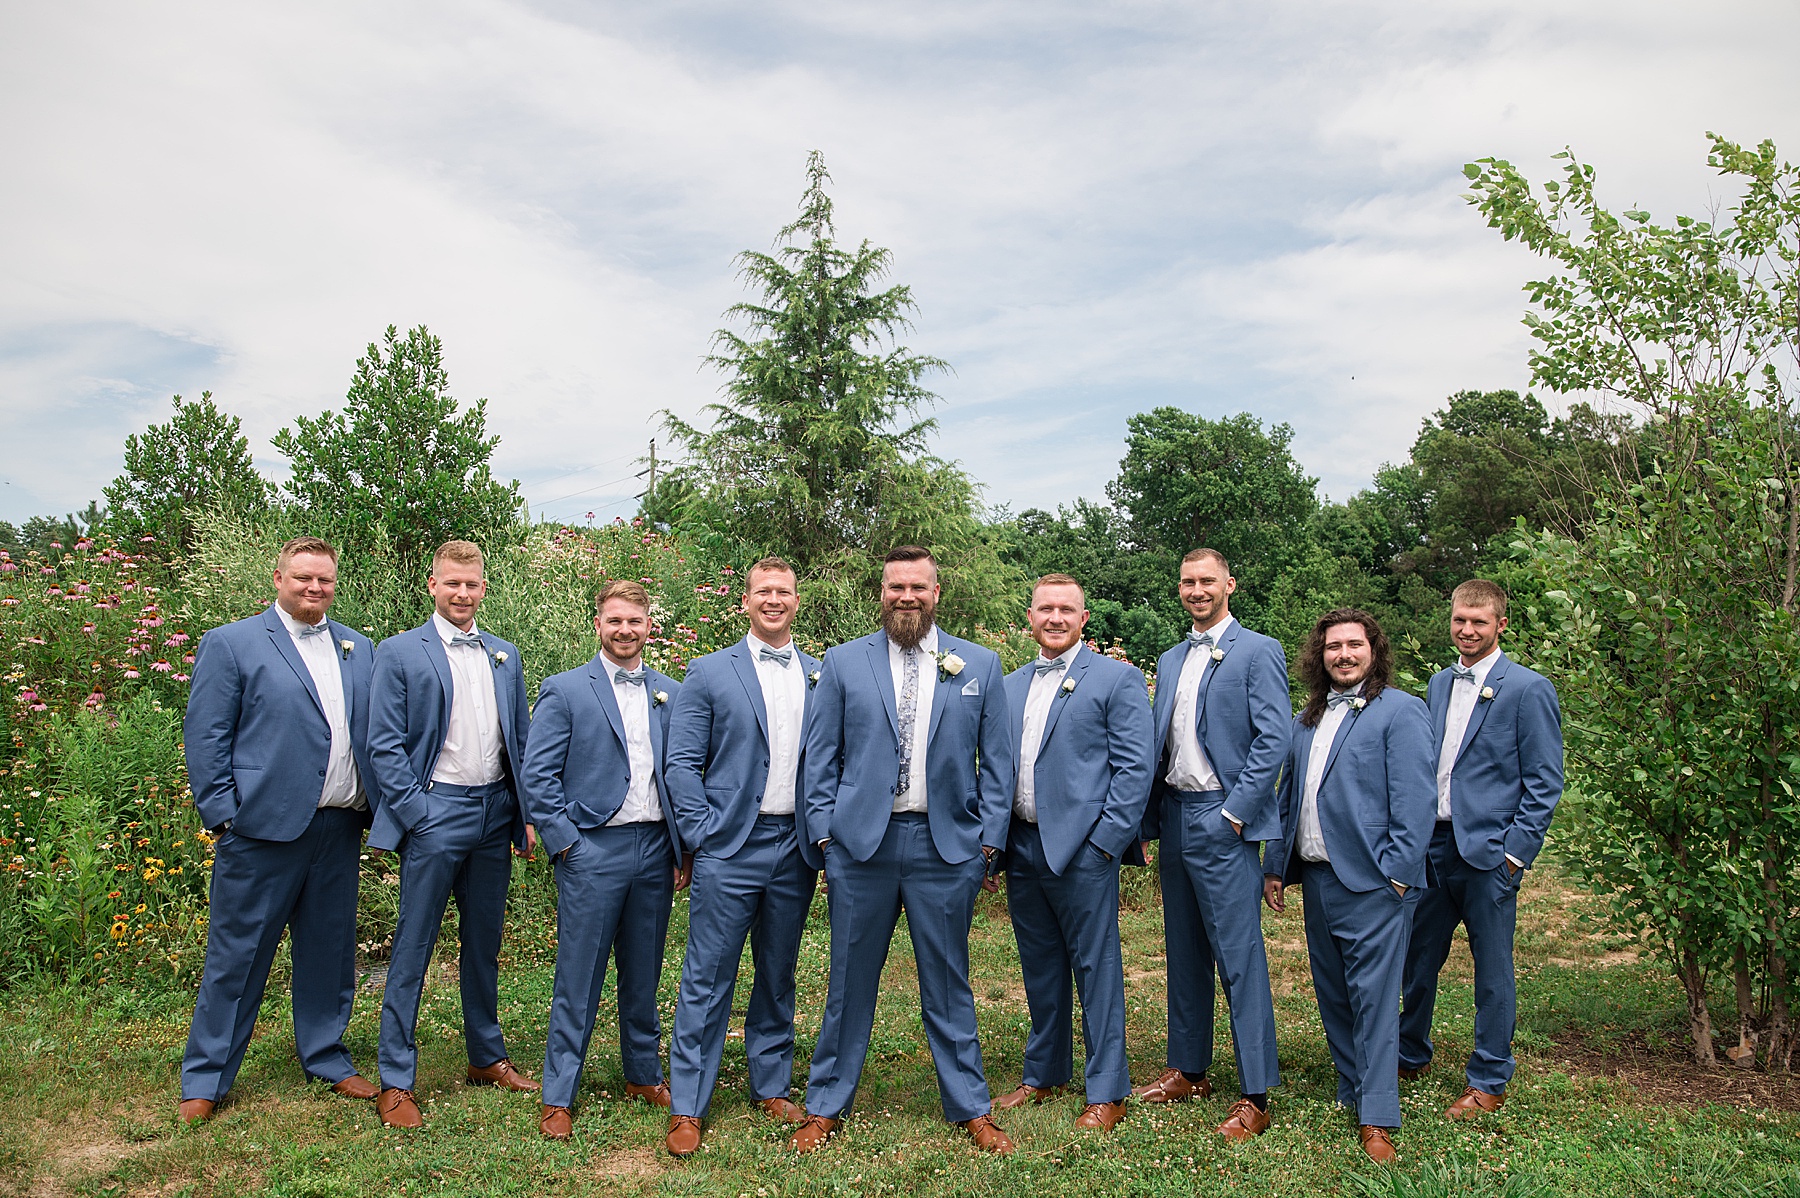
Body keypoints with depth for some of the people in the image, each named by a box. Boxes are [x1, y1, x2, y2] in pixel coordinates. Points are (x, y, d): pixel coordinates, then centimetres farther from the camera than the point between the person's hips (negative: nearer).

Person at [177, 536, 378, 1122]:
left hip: (340, 828, 5)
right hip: (264, 828, -4)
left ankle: (326, 1056, 29)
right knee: (238, 954, 4)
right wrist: (224, 815, -9)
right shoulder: (231, 643, -1)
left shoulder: (358, 649, 12)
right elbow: (204, 737, -4)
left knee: (330, 950, 14)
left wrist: (371, 806, 6)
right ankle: (205, 1078, 19)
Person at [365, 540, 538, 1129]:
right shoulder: (400, 653, -2)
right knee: (413, 947, 1)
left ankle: (487, 1056, 30)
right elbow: (384, 745, -6)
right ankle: (395, 1080, 12)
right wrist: (414, 813, -13)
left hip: (495, 813, 5)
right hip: (436, 813, -5)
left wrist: (527, 811, 7)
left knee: (484, 942, 16)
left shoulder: (504, 655, 12)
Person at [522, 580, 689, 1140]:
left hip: (655, 848, 4)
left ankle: (644, 1073, 31)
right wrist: (564, 843, -10)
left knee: (644, 973, 15)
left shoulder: (671, 694, 10)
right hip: (593, 849, -4)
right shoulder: (565, 690, -2)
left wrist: (685, 848, 5)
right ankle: (558, 1097, 15)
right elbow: (536, 775, -5)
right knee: (578, 978, 2)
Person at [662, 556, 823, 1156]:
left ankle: (772, 1088, 29)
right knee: (708, 980, 1)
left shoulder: (821, 676, 9)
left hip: (795, 847, 3)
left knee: (778, 977, 15)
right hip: (730, 848, -3)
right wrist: (700, 833, -8)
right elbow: (682, 762, -2)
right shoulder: (710, 673, 0)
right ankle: (686, 1108, 11)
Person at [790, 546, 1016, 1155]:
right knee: (849, 982, 9)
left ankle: (970, 1108, 24)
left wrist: (989, 839, 0)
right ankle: (825, 1107, 24)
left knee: (948, 984, 10)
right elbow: (819, 757, 6)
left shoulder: (979, 665, 5)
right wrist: (824, 833, -1)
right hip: (861, 842, 0)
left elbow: (996, 761, 6)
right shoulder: (843, 662, 5)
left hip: (946, 845, 0)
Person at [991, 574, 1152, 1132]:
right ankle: (1044, 1074, 31)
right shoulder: (1010, 685, 14)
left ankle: (1106, 1092, 15)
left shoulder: (1116, 678, -3)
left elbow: (1134, 768, -8)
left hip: (1083, 850, -6)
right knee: (1040, 969, 16)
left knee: (1096, 969, 3)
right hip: (1022, 849, 6)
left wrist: (1105, 841, -14)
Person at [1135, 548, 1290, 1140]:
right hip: (1174, 815, 7)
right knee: (1184, 952, 14)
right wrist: (1150, 818, 8)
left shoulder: (1258, 651, -4)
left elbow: (1274, 740, -12)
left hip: (1222, 819, -7)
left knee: (1240, 957, -5)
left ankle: (1255, 1096, 3)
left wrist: (1234, 812, -16)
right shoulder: (1170, 660, 16)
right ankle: (1189, 1069, 26)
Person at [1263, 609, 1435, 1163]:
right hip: (1316, 877, 7)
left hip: (1371, 882, -7)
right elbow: (1288, 798, 19)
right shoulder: (1306, 721, 16)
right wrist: (1275, 866, 15)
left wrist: (1397, 873, -16)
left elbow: (1414, 801, -11)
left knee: (1373, 996, -4)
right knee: (1331, 993, 14)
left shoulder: (1400, 711, -5)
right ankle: (1352, 1091, 28)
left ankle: (1377, 1119, 2)